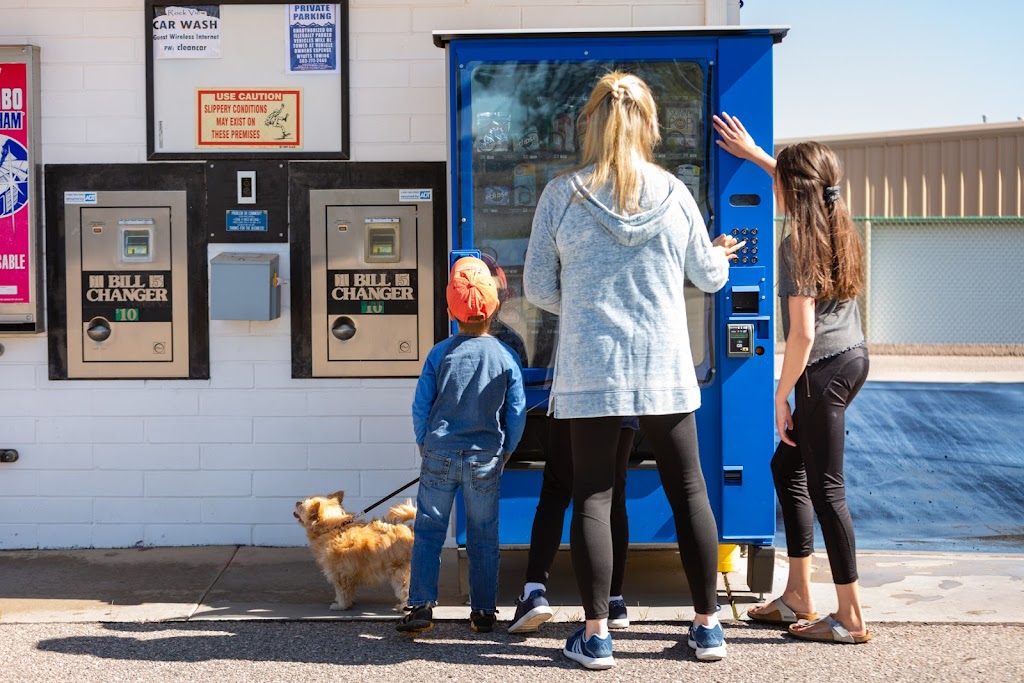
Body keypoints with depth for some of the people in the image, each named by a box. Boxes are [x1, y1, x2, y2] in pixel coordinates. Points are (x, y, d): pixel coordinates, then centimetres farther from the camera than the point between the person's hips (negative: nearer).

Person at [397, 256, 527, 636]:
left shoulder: (440, 353, -5)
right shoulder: (506, 357, -5)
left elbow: (421, 406, 0)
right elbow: (517, 412, 0)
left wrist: (424, 445, 14)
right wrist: (504, 453, 13)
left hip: (439, 454, 0)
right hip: (485, 458, 1)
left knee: (428, 530, 7)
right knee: (483, 535, 10)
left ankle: (421, 606, 4)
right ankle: (483, 611, 14)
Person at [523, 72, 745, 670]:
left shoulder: (562, 194, -6)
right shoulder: (674, 193, -2)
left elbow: (537, 287, 0)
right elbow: (709, 277, 10)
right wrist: (721, 255, 33)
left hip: (588, 368, -1)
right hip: (665, 369, 1)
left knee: (592, 496, 6)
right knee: (689, 490, 12)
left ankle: (596, 635, 8)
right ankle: (709, 625, 20)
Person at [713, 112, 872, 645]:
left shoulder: (796, 245, -17)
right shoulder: (837, 229, 8)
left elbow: (803, 334, -20)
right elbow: (806, 183, 32)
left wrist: (781, 396, -11)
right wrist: (753, 153, 37)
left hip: (826, 369, -9)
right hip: (853, 357, 10)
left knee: (825, 489, -2)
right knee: (786, 465, 18)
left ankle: (851, 618, 5)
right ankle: (798, 597, 23)